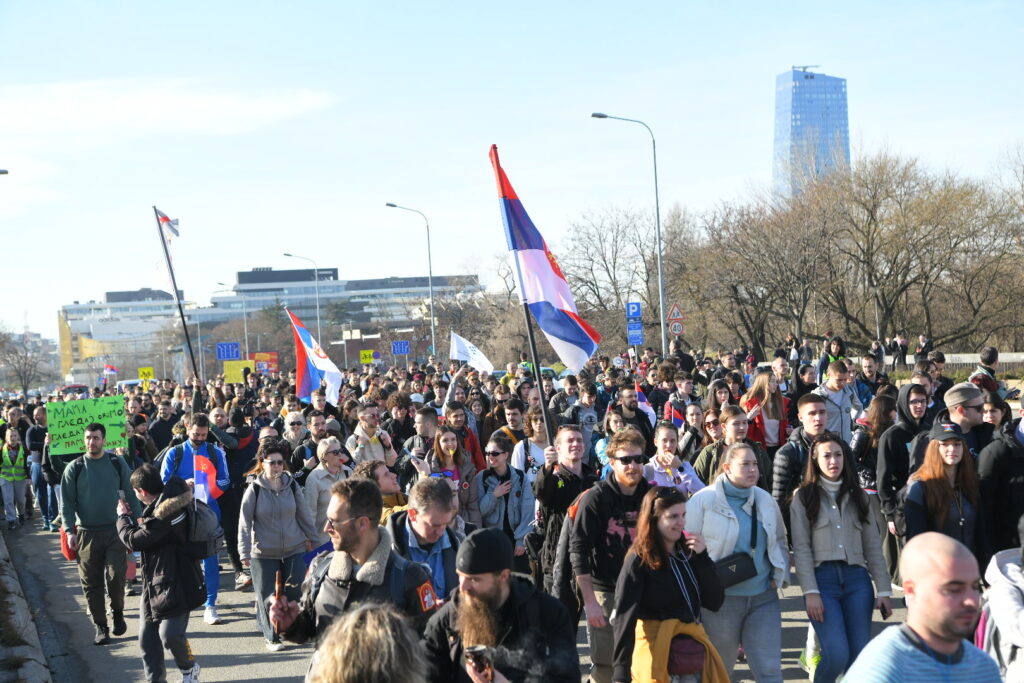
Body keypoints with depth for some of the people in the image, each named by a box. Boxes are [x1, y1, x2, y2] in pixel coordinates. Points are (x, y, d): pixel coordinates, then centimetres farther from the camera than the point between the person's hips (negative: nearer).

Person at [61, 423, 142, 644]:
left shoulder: (117, 463, 3)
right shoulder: (74, 468, 2)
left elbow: (131, 493, 7)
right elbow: (66, 502, 2)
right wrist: (69, 531, -8)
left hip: (115, 530, -1)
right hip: (86, 533, 1)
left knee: (116, 576, -9)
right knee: (91, 583, 3)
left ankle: (117, 613, 18)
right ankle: (100, 627, 15)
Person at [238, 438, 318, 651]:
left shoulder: (292, 485, 1)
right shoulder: (254, 489, -8)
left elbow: (303, 513, 11)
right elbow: (245, 522, -6)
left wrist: (310, 537, 16)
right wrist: (244, 551, -9)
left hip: (294, 549, 2)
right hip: (264, 552, -2)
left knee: (294, 593, 1)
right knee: (267, 595, 4)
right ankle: (271, 637, 18)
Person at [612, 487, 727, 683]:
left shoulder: (688, 552, 8)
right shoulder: (639, 560, -9)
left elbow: (715, 602, 5)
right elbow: (625, 618, -12)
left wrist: (702, 557, -6)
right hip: (656, 648, -5)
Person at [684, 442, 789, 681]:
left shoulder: (765, 499, 8)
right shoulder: (703, 501, -9)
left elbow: (780, 542, 20)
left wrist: (779, 575, 8)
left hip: (764, 597, 4)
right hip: (720, 599, -4)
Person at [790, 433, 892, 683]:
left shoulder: (857, 496, 16)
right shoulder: (804, 496, 4)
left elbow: (873, 546, 13)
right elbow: (801, 548, -3)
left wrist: (884, 589, 6)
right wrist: (810, 592, -11)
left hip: (856, 578, 4)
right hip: (823, 578, -4)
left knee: (860, 656, -1)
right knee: (837, 654, -15)